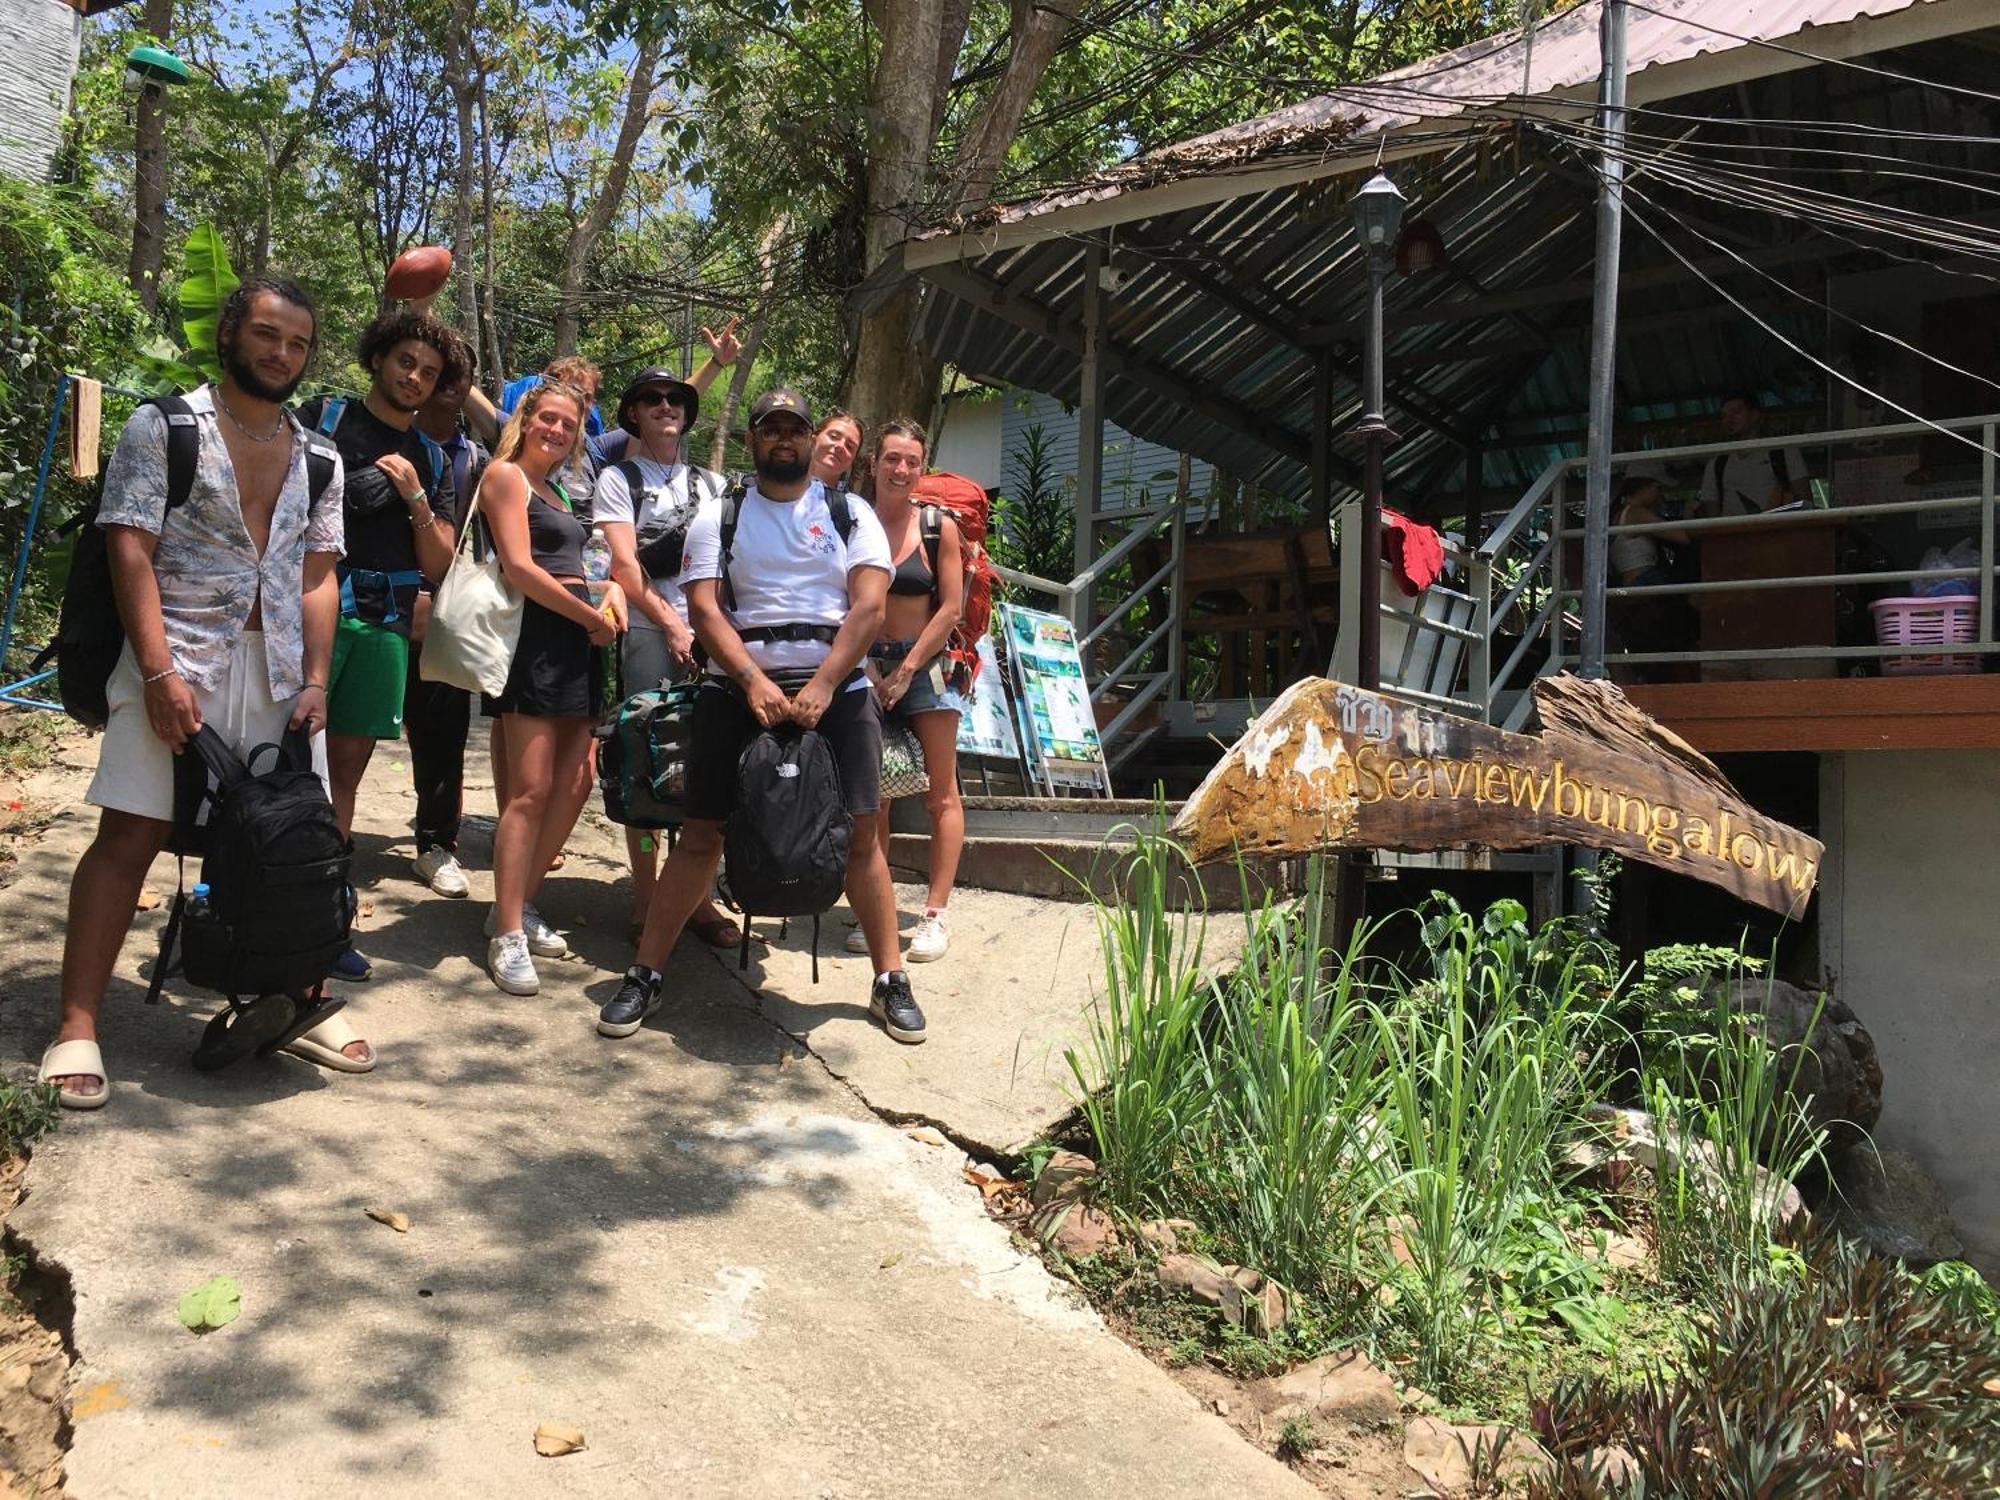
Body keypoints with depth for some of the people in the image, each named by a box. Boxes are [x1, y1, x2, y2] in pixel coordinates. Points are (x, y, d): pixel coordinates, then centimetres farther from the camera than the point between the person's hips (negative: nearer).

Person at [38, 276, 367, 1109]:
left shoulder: (317, 457, 14)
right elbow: (130, 552, -7)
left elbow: (317, 576, 11)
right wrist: (160, 672, -16)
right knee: (130, 834, -6)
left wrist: (316, 680, 0)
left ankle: (298, 1001, 19)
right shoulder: (163, 427, 0)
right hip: (178, 663, -4)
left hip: (282, 672, 4)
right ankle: (76, 1030, 0)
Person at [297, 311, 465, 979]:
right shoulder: (323, 418, 5)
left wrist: (415, 496, -2)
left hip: (385, 624, 4)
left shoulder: (432, 460, 17)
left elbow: (439, 566, 12)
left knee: (345, 772, 8)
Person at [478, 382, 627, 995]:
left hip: (576, 642, 9)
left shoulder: (558, 492, 23)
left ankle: (520, 905, 15)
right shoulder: (505, 474, -2)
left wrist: (611, 590, 3)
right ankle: (507, 936, -7)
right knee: (531, 791, -11)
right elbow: (520, 567, -12)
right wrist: (592, 617, -6)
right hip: (532, 638, -8)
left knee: (574, 783, 4)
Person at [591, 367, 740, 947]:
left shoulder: (712, 484, 22)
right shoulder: (618, 479, 11)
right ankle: (644, 901, 4)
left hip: (711, 636, 3)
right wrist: (673, 626, -9)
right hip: (651, 636, -3)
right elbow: (625, 565, 0)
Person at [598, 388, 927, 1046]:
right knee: (701, 833, -1)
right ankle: (644, 977, 8)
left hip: (836, 689, 0)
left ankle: (890, 982, 8)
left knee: (861, 835, -3)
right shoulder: (718, 517, 11)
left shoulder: (851, 514, 10)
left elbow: (869, 607, -2)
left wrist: (821, 688, -13)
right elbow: (704, 609, -1)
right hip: (739, 689, 0)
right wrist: (755, 683, -15)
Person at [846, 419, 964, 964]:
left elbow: (950, 608, -4)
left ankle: (935, 915, 2)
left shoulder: (938, 528, -1)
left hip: (924, 663, -1)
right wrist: (863, 670, -6)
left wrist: (907, 670, -8)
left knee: (941, 793, -3)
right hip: (865, 664, 2)